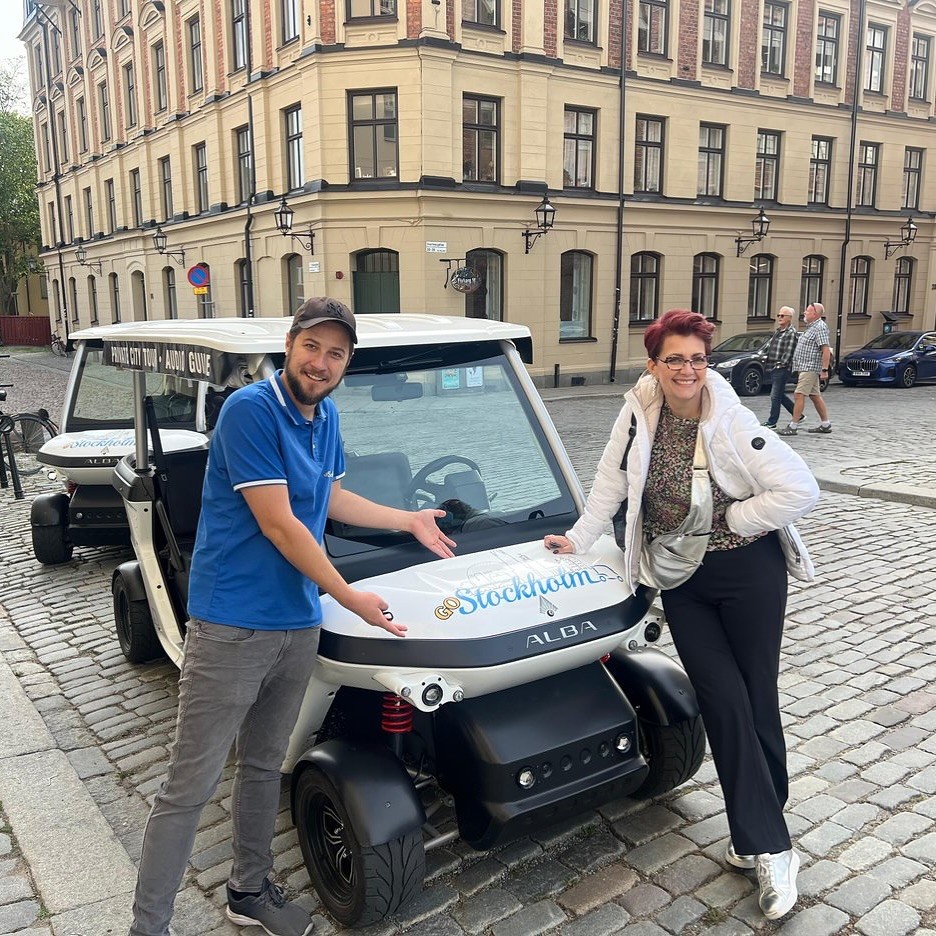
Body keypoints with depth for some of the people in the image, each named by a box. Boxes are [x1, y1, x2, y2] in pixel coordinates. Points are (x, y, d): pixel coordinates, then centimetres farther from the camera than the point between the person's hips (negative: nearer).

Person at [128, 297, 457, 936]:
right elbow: (278, 525, -19)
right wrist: (349, 597, -12)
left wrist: (410, 521, 24)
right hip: (233, 626, -7)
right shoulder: (250, 410, -17)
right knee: (191, 785, 1)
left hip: (299, 625, 8)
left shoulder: (325, 416, 8)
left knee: (264, 766, 21)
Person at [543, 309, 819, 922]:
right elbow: (612, 483, 5)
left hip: (747, 572, -2)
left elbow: (801, 491, -20)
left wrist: (732, 518, -13)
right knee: (724, 702, -2)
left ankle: (756, 835, 22)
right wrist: (578, 540, 7)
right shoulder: (639, 412, -6)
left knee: (757, 701, 6)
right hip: (682, 583, 3)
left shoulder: (732, 423, -17)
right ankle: (769, 847, 8)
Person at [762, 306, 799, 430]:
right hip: (773, 369, 9)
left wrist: (780, 364, -16)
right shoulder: (778, 331, 18)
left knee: (775, 396, -6)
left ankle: (772, 422, 0)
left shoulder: (791, 333, -9)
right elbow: (769, 347, 23)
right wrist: (767, 362, 13)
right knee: (780, 395, 15)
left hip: (781, 370, -9)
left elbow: (789, 352, -15)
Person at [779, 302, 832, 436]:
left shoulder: (820, 327, -13)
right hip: (806, 368, 10)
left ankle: (793, 426, -11)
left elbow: (826, 350, -20)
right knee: (815, 396, 12)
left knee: (799, 395, -12)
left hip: (811, 368, -10)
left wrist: (825, 370, -25)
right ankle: (825, 424, 18)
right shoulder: (811, 327, 18)